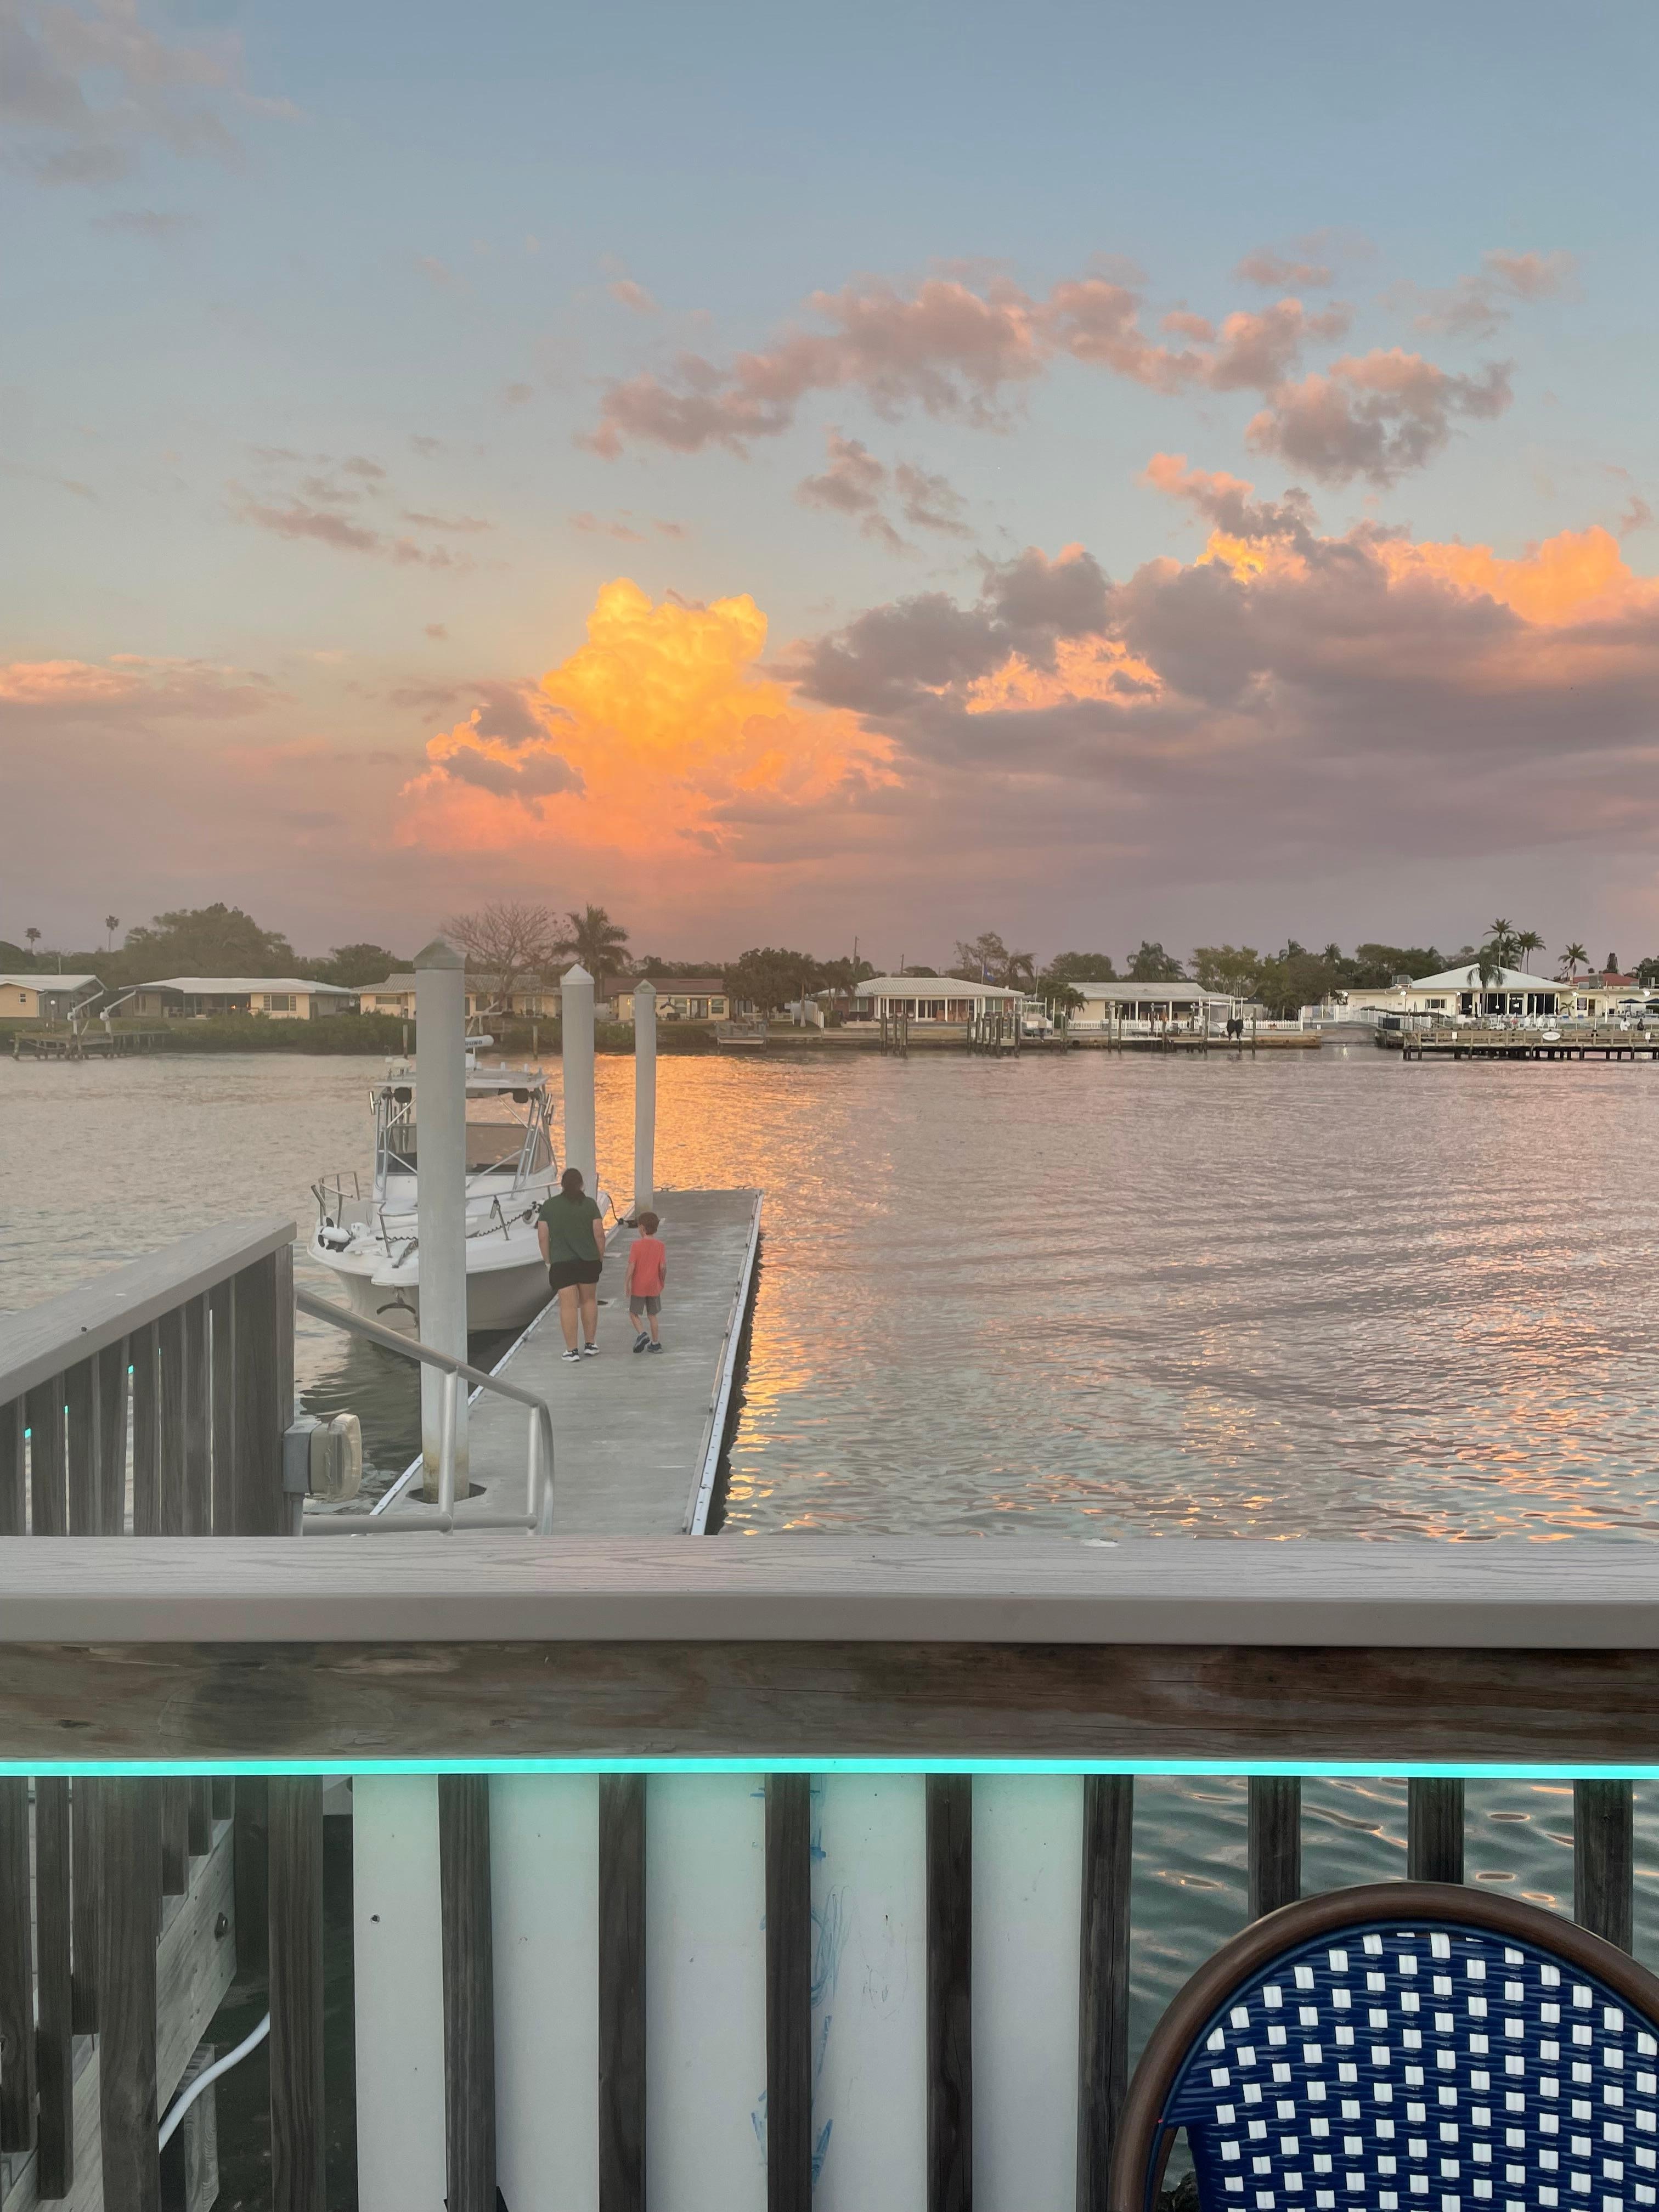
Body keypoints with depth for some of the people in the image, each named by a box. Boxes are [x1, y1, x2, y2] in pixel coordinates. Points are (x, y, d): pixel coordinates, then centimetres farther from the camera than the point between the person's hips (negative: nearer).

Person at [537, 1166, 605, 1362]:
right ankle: (590, 1345, 22)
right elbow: (599, 1234, -5)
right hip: (589, 1260, 1)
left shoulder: (549, 1206, -1)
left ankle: (572, 1350, 0)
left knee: (568, 1305, -1)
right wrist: (601, 1257, 8)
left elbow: (543, 1237, -2)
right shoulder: (589, 1204, -2)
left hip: (561, 1263, -1)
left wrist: (548, 1261, 8)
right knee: (588, 1301, 16)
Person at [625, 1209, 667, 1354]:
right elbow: (663, 1267, -5)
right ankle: (655, 1343, 16)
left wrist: (627, 1283, -6)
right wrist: (662, 1281, 10)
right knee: (652, 1315, 15)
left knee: (634, 1313, 12)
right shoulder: (660, 1245, -5)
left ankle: (642, 1333, -10)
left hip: (638, 1287, -3)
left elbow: (632, 1266, -15)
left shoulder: (636, 1245, -13)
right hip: (654, 1286, 3)